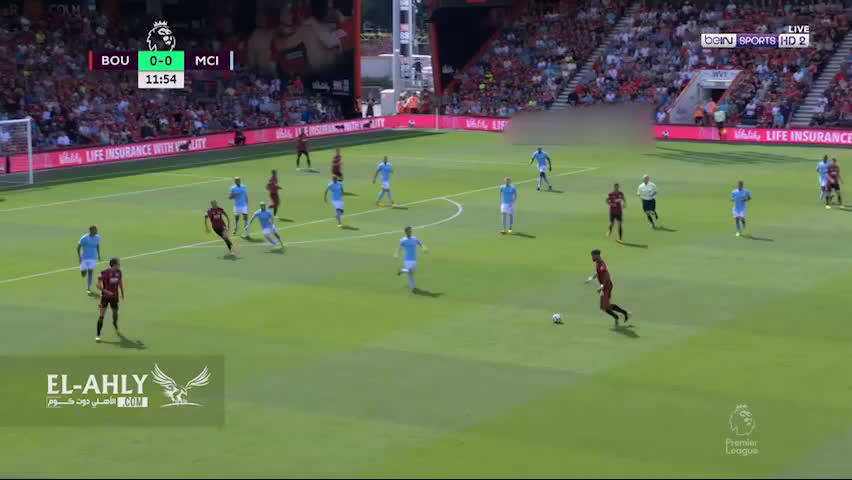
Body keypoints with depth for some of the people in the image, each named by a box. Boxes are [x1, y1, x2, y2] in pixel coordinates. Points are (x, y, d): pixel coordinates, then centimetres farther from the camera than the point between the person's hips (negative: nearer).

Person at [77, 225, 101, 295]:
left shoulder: (97, 237, -1)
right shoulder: (84, 238, -15)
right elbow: (78, 247, -7)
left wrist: (99, 255, 16)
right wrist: (79, 257, -11)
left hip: (93, 258, 3)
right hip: (84, 258, -3)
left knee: (90, 272, -7)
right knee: (83, 274, 0)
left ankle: (88, 288, 3)